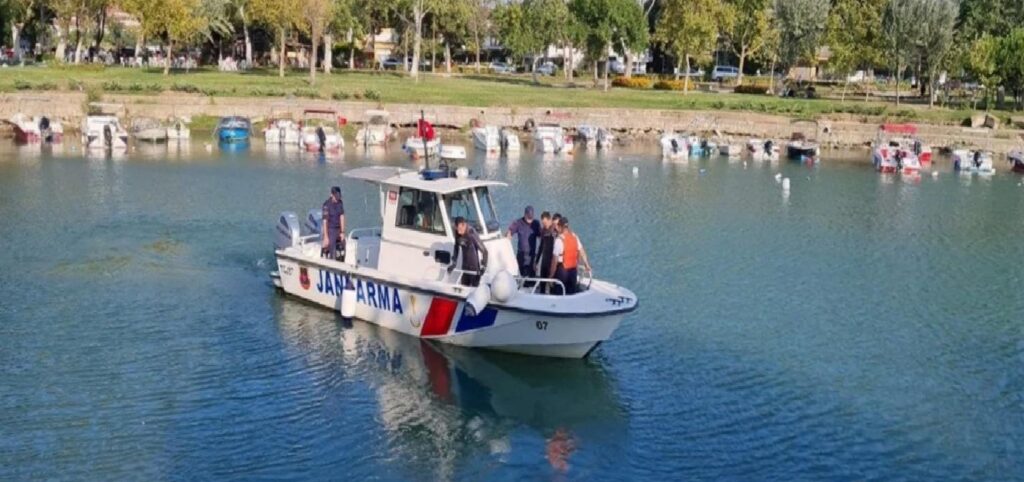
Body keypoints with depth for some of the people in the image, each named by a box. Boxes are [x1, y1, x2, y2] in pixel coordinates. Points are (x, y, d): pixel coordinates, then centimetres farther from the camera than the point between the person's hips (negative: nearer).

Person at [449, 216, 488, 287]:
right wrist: (453, 262, 14)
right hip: (465, 267, 7)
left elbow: (484, 250, -20)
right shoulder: (458, 234, -5)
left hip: (475, 268, -7)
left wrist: (483, 266, -24)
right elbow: (457, 248, 14)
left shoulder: (472, 234, -24)